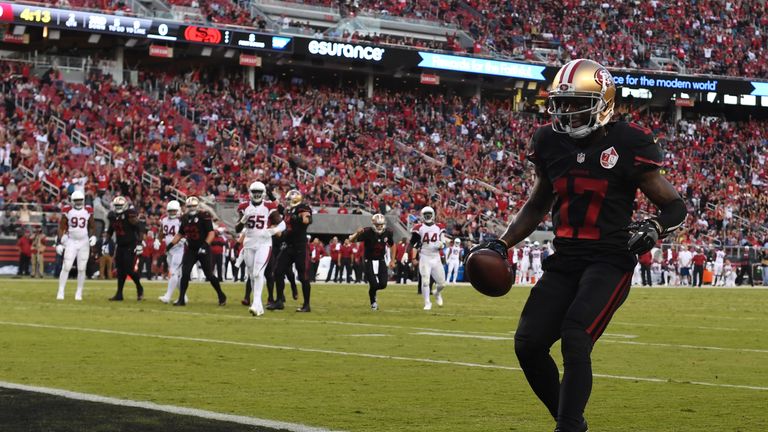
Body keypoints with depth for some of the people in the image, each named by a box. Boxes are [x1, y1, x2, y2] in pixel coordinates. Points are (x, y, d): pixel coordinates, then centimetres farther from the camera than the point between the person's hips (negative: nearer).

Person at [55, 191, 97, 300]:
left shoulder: (88, 210, 1)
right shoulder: (67, 210, -4)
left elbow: (92, 226, 12)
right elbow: (61, 227, 0)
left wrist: (93, 236, -5)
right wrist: (60, 242, -8)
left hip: (84, 243, 1)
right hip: (71, 242, -1)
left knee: (82, 269, 2)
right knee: (66, 267, -7)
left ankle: (79, 292, 11)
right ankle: (61, 292, -3)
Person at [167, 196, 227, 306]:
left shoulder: (204, 216, -12)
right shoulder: (185, 218, 7)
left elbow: (211, 232, -16)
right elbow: (180, 234, 20)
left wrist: (206, 244, -29)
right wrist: (171, 244, 9)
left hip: (203, 250, -5)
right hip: (190, 250, 5)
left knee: (209, 275, -2)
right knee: (185, 273, -5)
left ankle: (221, 296, 16)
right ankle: (181, 299, 1)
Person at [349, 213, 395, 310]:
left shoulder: (388, 233, -6)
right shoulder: (367, 232, -19)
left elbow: (392, 245, 13)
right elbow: (351, 240, -25)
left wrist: (392, 260, 12)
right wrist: (357, 233, -46)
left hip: (381, 261, 3)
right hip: (370, 261, -3)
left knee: (383, 284, -7)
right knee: (374, 284, -11)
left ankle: (373, 291, 29)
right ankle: (373, 303, 17)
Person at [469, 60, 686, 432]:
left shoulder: (627, 145, -10)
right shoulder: (551, 144, 5)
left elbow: (675, 206, -2)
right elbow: (537, 205, 21)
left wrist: (654, 230, -23)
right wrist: (502, 243, 11)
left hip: (609, 261, -6)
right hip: (564, 260, 6)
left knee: (575, 341, -22)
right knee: (529, 344, -1)